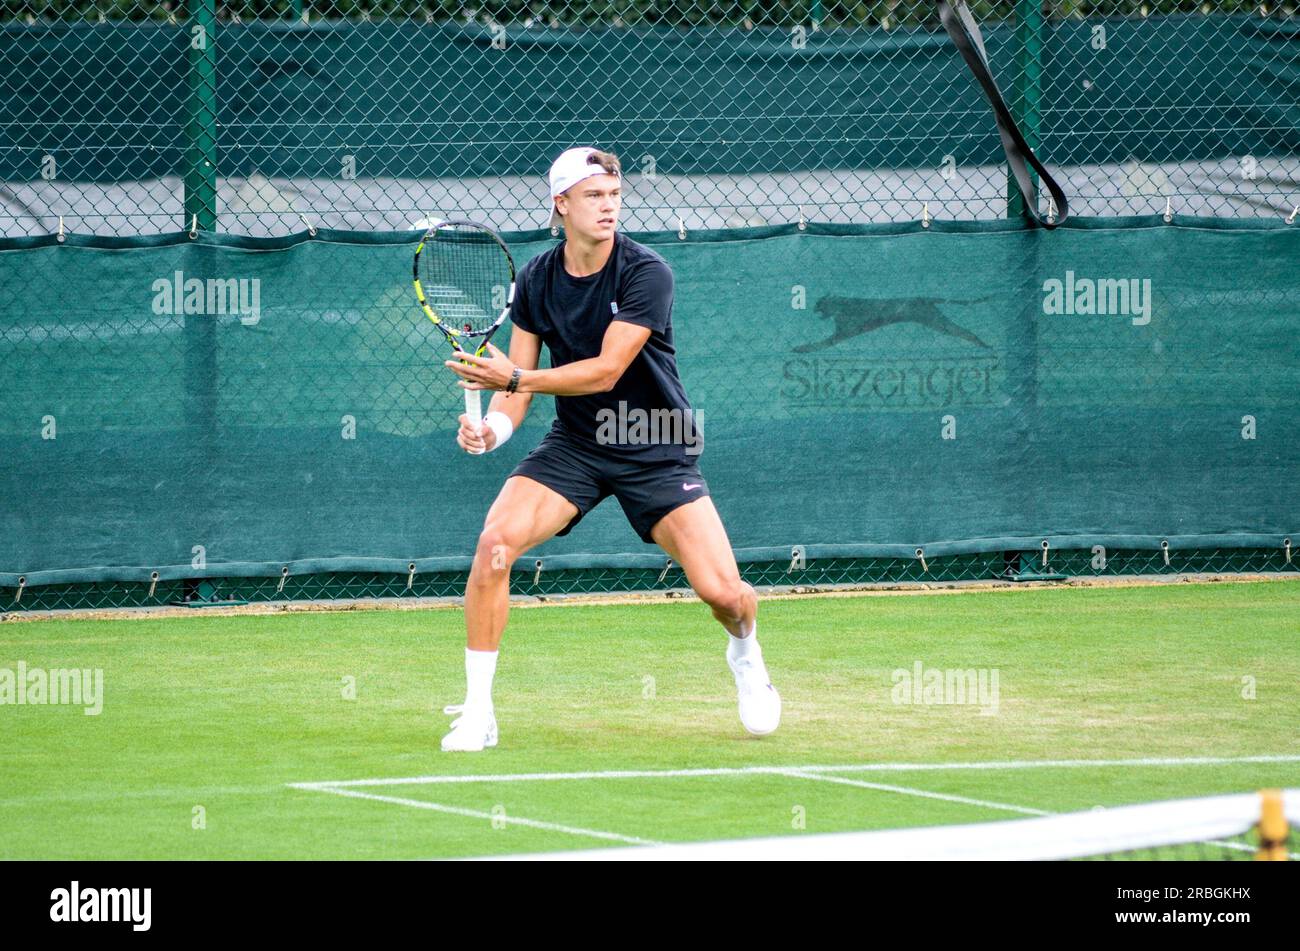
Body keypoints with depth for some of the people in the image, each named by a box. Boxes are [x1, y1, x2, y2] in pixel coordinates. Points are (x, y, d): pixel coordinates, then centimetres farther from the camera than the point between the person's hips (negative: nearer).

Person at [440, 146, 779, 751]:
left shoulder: (646, 274, -17)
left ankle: (745, 655, 28)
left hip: (656, 452, -3)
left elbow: (606, 370, -24)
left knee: (722, 592, -13)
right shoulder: (536, 281, -3)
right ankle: (477, 712, -12)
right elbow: (517, 383, -2)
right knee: (494, 545, -22)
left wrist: (514, 378, -32)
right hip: (574, 446, 3)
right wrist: (494, 426, -24)